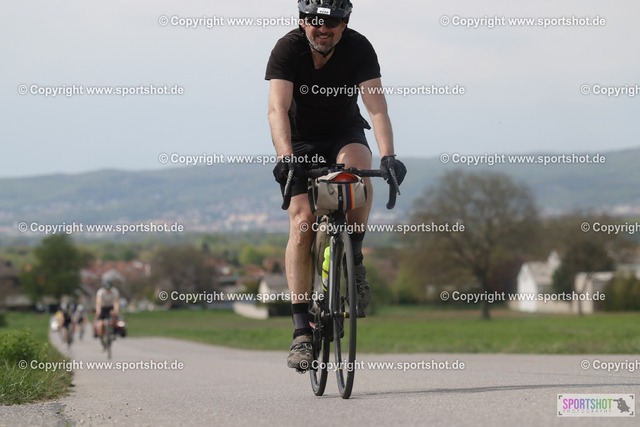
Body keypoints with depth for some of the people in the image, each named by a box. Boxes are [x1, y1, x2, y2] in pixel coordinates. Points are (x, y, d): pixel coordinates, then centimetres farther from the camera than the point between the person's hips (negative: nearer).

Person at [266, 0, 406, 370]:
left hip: (345, 134, 1)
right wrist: (286, 156, -49)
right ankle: (302, 331, -13)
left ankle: (354, 260, -15)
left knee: (356, 163, -35)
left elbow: (377, 105, -28)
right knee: (302, 223, -16)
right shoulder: (287, 49, -21)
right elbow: (278, 109, -33)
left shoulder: (359, 48, -19)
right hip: (302, 140, -1)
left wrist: (388, 155, -43)